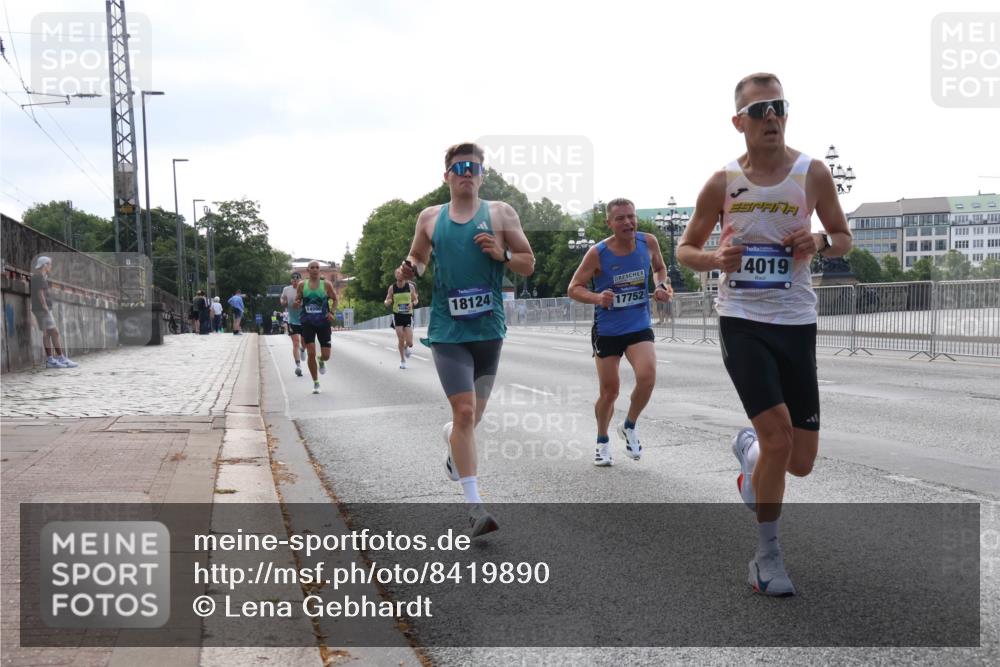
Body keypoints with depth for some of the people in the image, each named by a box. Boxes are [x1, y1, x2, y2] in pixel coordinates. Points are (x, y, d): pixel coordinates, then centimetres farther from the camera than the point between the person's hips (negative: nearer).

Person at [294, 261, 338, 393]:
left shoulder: (326, 284, 0)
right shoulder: (302, 285, 2)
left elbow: (335, 299, 9)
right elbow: (297, 301, 9)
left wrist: (331, 312, -7)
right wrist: (296, 304, -15)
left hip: (323, 322, 0)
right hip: (307, 323, 0)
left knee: (326, 356, -1)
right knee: (311, 353, -10)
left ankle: (321, 362, 39)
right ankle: (315, 383, 5)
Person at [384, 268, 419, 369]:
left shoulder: (410, 286, -2)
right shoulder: (392, 288, -2)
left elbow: (416, 300, 9)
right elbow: (386, 303, 6)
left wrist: (413, 304, -14)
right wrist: (388, 302, -18)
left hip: (408, 315, 0)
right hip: (397, 315, 0)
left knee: (409, 342, -6)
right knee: (401, 340, -7)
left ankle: (407, 347, 31)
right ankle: (402, 360, 13)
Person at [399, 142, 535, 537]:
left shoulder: (501, 214, 4)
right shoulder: (429, 218, 8)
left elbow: (529, 264, 5)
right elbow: (418, 259, 20)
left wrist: (501, 254, -15)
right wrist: (410, 268, -4)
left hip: (489, 328, 1)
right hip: (448, 330, -1)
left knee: (474, 413, 15)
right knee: (465, 410, -13)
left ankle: (452, 437, 52)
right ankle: (474, 506, -8)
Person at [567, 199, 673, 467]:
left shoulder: (649, 242, -5)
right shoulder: (597, 253, -14)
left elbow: (660, 268, 16)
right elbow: (573, 288, -8)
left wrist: (662, 286, -5)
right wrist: (597, 298, -28)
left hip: (639, 327, 2)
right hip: (607, 331, -2)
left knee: (647, 376, -21)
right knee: (609, 391, 5)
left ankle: (629, 427, 7)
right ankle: (603, 442, 32)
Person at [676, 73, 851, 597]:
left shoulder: (812, 174, 0)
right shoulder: (722, 183, 0)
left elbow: (843, 238, 12)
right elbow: (685, 248, 9)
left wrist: (820, 242, -11)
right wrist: (713, 258, -13)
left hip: (796, 322, 2)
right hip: (741, 319, -2)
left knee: (800, 462, 3)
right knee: (778, 434, -15)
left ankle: (748, 448, 40)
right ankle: (767, 556, 4)